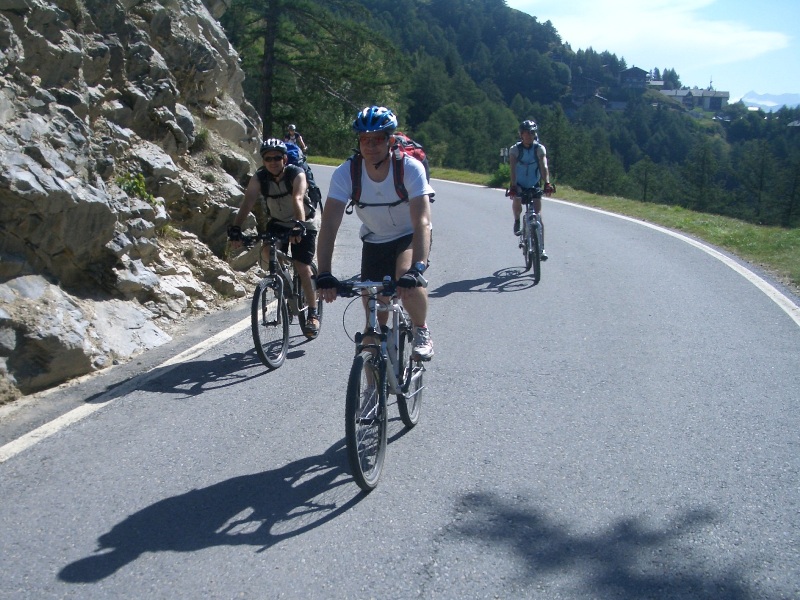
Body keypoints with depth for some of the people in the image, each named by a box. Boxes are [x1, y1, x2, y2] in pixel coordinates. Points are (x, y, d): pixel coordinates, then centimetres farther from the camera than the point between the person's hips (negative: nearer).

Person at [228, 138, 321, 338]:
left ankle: (313, 314, 1)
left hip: (305, 223, -4)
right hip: (277, 222, 4)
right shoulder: (259, 178, -18)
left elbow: (298, 199, -44)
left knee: (302, 268, -14)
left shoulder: (297, 174, -27)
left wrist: (298, 225, -61)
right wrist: (235, 229, -46)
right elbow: (247, 203, -30)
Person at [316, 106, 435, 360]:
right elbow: (329, 225, -29)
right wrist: (324, 274, -41)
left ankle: (421, 330, -5)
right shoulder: (346, 173, -23)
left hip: (410, 237, -3)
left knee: (407, 278, -33)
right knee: (374, 316, 0)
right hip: (374, 241, 3)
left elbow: (422, 222, -38)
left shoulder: (410, 168, -28)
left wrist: (416, 269, -52)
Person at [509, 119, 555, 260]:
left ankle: (541, 248, -5)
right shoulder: (514, 149, -14)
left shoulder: (540, 148, -12)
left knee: (538, 216, -8)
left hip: (534, 185, 1)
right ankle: (517, 221, 7)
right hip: (519, 184, 0)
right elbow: (513, 169, -25)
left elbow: (544, 166, -24)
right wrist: (513, 186, -40)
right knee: (516, 201, -29)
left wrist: (547, 183, -40)